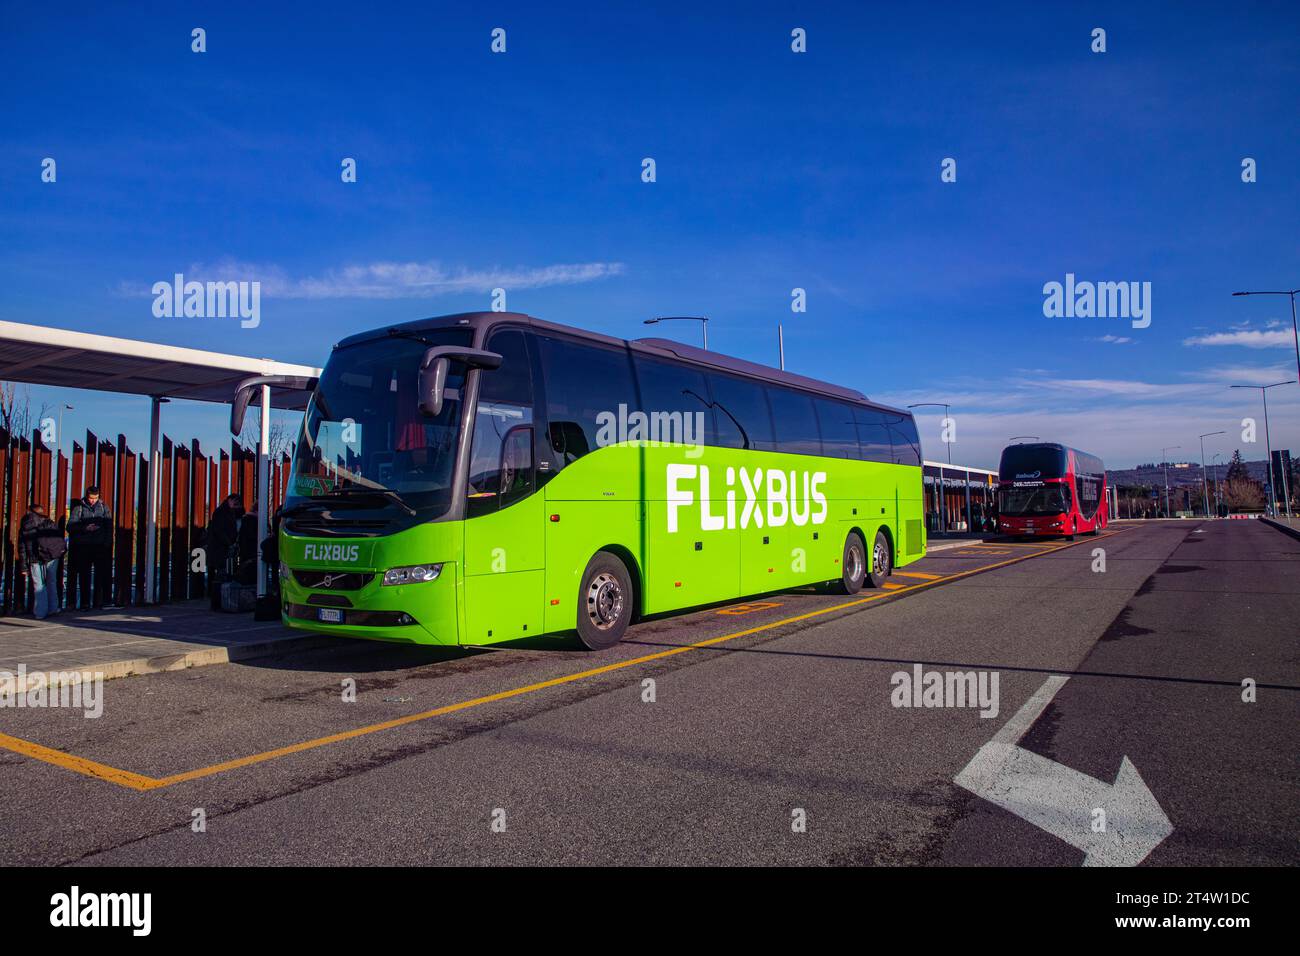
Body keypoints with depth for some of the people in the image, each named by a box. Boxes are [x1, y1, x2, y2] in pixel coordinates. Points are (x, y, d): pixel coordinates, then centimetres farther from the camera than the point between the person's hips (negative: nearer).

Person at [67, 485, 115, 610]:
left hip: (100, 547, 1)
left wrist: (107, 543, -2)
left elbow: (109, 527, 9)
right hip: (84, 547, 0)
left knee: (101, 575, -4)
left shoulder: (104, 507, 10)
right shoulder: (79, 508, 5)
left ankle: (98, 602, -1)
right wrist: (85, 528, -17)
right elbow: (70, 526, -1)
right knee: (84, 576, 1)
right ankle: (85, 603, 5)